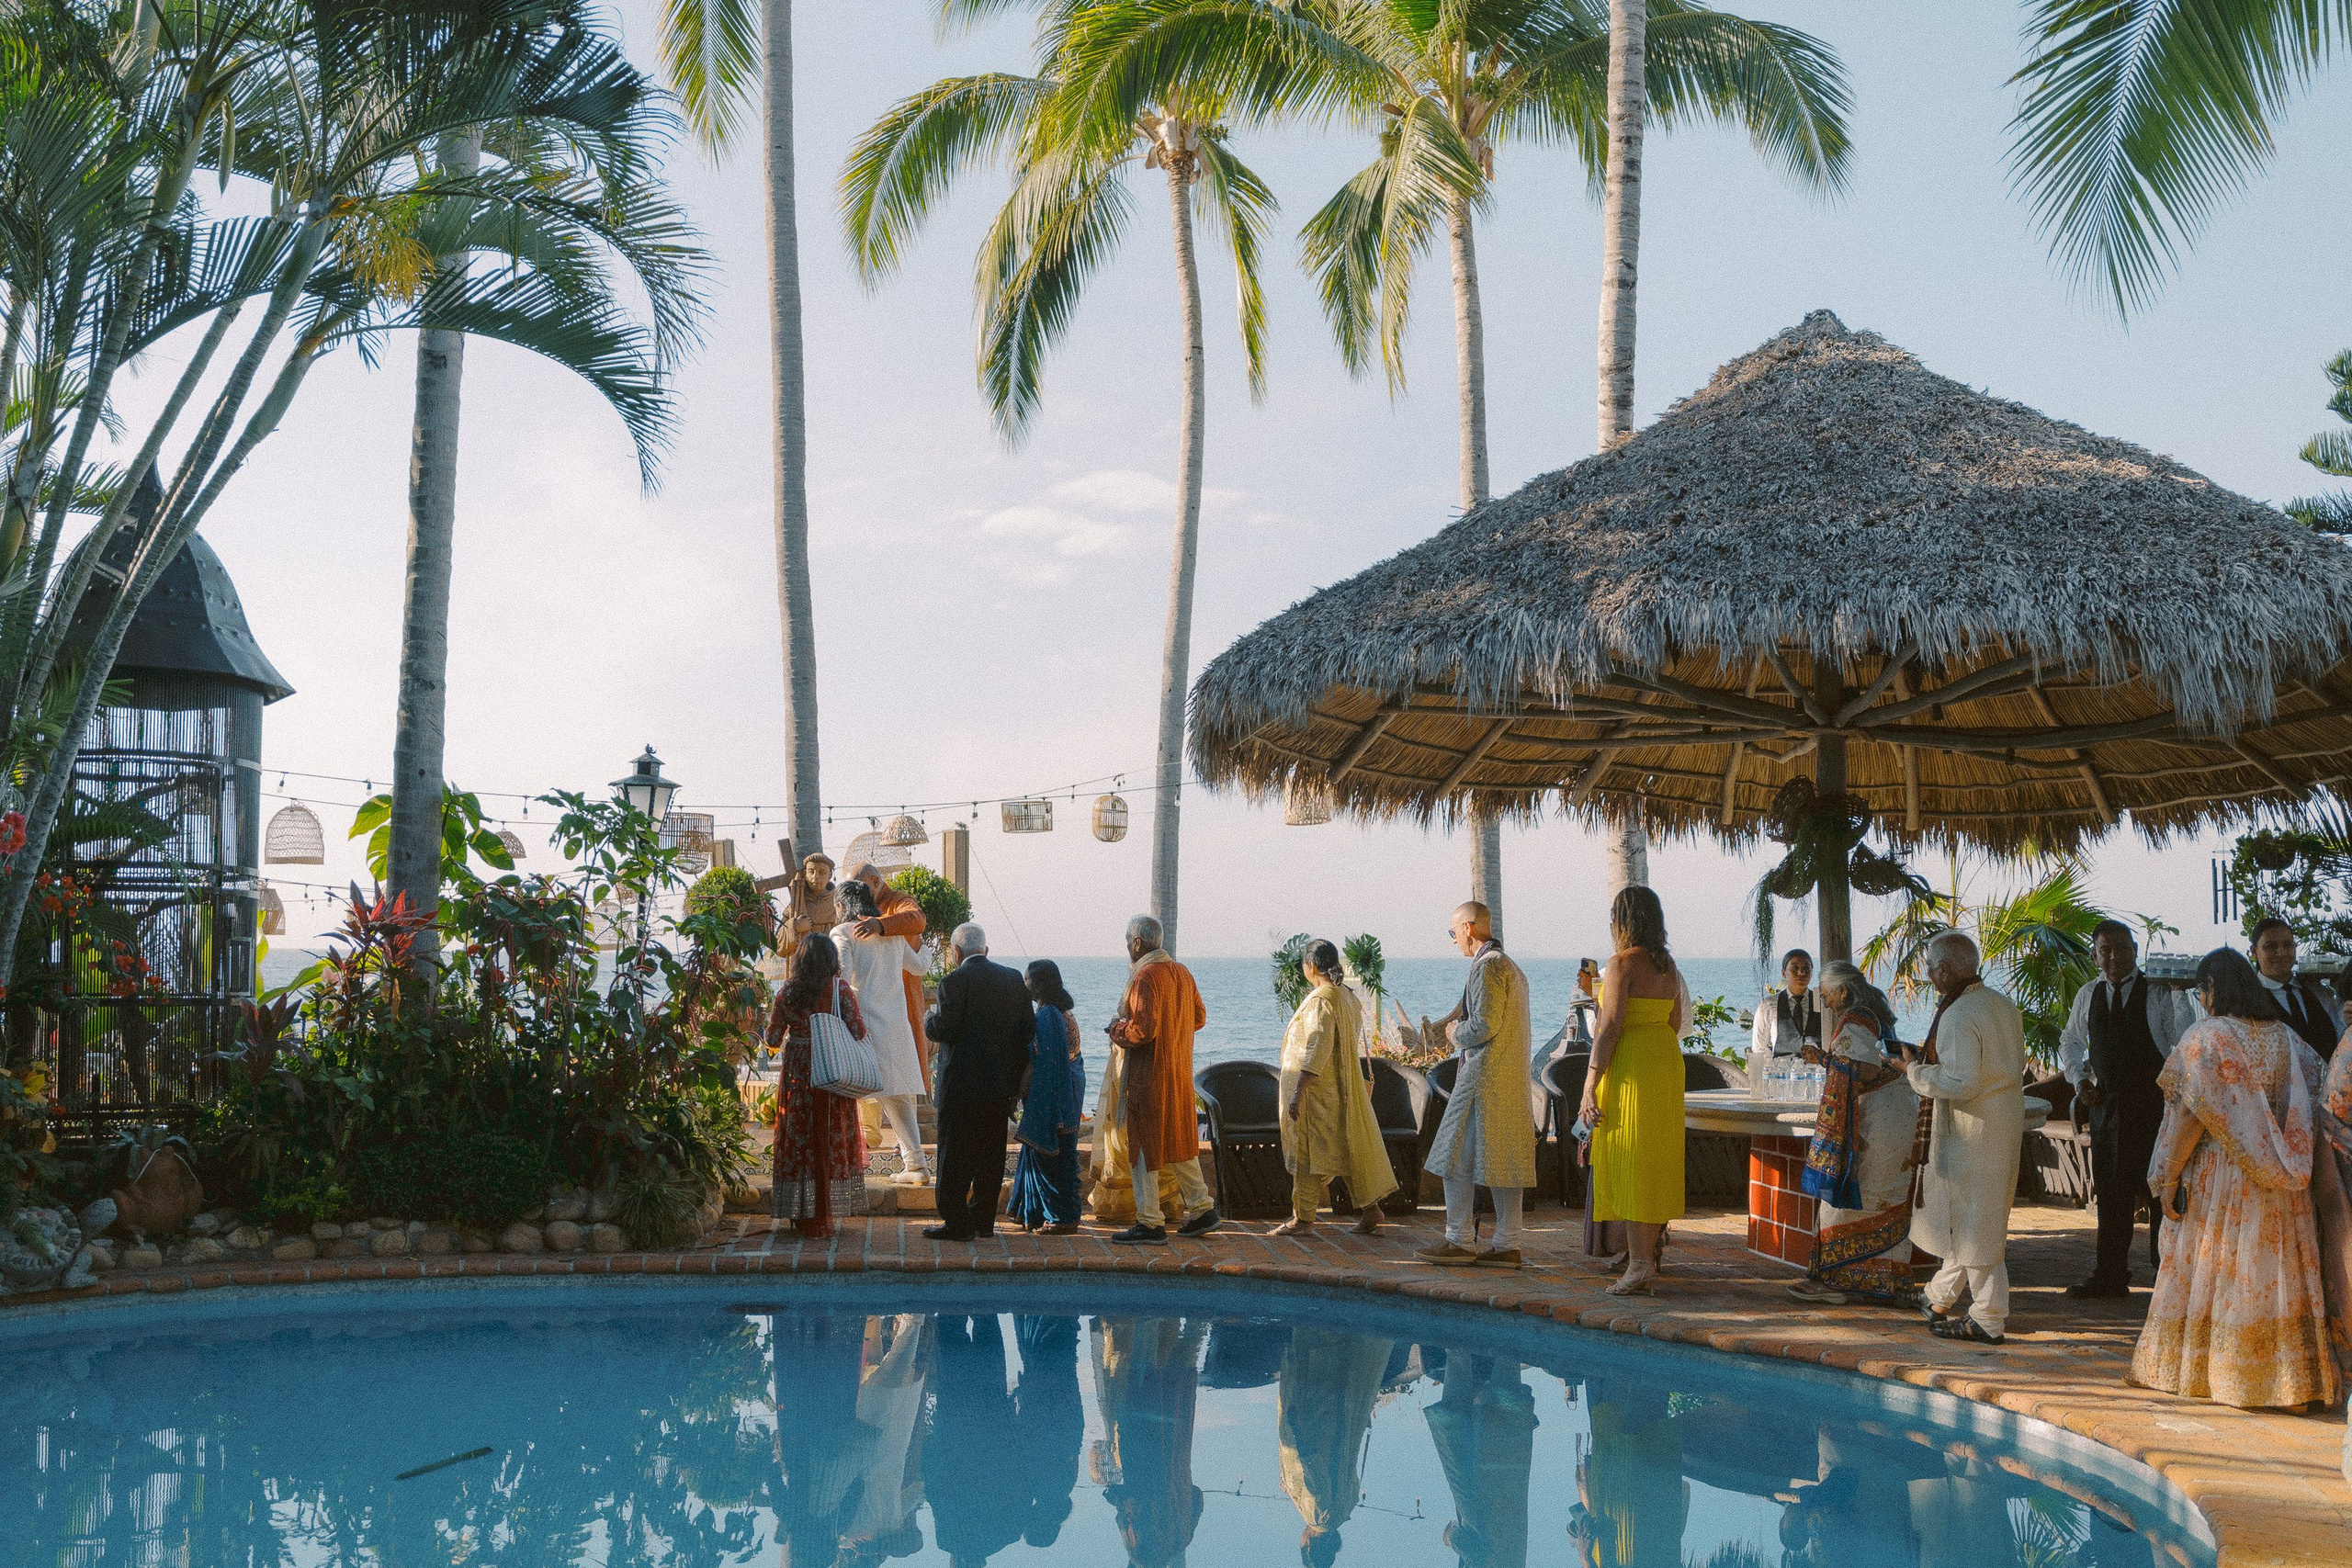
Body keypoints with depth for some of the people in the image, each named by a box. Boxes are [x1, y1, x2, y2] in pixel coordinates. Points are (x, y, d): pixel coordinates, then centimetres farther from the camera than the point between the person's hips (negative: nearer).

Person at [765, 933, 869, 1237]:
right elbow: (858, 1031, -10)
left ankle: (802, 1216, 11)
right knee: (830, 1142, 7)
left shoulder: (789, 991, 1)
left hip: (795, 1074, 1)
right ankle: (823, 1218, 11)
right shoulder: (840, 988, -5)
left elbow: (772, 1040, 2)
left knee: (798, 1140, 7)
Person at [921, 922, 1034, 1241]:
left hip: (962, 1086, -6)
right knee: (991, 1155, 12)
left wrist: (929, 1021, 5)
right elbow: (1029, 1029, 7)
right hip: (1000, 1085, 6)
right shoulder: (1014, 979, 7)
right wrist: (1015, 1077, 13)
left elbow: (945, 1029, -18)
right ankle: (984, 1220, 17)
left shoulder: (954, 982, -12)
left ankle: (957, 1223, 3)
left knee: (955, 1157, 1)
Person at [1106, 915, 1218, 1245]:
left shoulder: (1145, 977, -17)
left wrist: (1118, 1030, -6)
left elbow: (1143, 1029, -23)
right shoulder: (1182, 973, 8)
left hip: (1148, 1074, -8)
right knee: (1179, 1141, 18)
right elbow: (1200, 1017, 16)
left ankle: (1150, 1223, 1)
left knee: (1144, 1145, -1)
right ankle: (1201, 1208, 21)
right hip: (1180, 1071, 8)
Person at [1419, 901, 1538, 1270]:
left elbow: (1484, 1025, -21)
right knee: (1506, 1161, 8)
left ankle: (1460, 1241, -2)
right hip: (1513, 1079, 10)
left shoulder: (1487, 966, -12)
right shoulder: (1511, 967, 20)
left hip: (1483, 1076, -10)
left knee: (1458, 1157, -4)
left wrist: (1456, 1032, -1)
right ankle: (1507, 1245, 8)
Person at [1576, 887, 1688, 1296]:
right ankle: (1648, 1265, 17)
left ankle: (1638, 1266, -7)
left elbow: (1610, 1029, -17)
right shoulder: (1668, 966, 11)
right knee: (1655, 1165, 11)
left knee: (1629, 1167, -5)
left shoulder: (1622, 963, -12)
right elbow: (1675, 1024, 16)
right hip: (1668, 1062, 8)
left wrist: (1589, 1089, -15)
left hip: (1630, 1066, -8)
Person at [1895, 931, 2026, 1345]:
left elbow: (1962, 1083, -27)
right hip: (2007, 1120, 9)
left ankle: (1987, 1320, 8)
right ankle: (1942, 1296, 35)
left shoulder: (1958, 1017, -21)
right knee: (1962, 1215, 21)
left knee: (1974, 1224, 1)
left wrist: (1915, 1068, -13)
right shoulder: (2001, 1004, 7)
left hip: (1973, 1130, -9)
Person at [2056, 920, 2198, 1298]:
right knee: (2111, 1194, 11)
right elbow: (2069, 1042, 24)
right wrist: (2078, 1079, 12)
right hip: (2106, 1106, 5)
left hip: (2154, 1106, -5)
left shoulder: (2160, 994, -7)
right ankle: (2111, 1277, 20)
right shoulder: (2087, 996, 9)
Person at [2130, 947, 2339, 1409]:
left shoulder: (2205, 1038, -12)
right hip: (2277, 1181, 5)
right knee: (2277, 1270, 10)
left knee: (2216, 1269, 5)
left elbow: (2192, 1115, -15)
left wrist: (2168, 1180, -10)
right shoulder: (2285, 1037, 5)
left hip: (2221, 1177, -5)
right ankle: (2291, 1379, 13)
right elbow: (2309, 1102, 6)